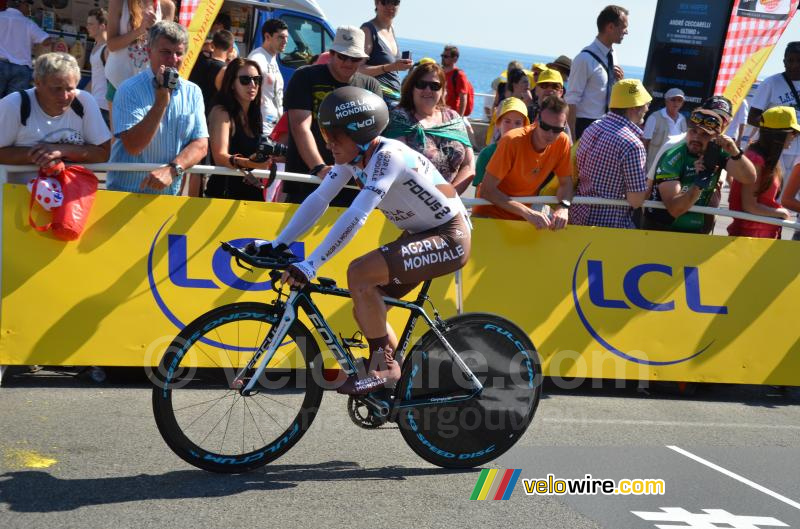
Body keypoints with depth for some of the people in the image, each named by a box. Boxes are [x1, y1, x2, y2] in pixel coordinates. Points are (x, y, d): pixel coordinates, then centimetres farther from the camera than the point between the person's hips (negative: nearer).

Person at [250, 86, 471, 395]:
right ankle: (402, 377, 20)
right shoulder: (354, 156, -3)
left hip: (449, 238, -9)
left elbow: (356, 217, -36)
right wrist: (277, 245, -13)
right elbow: (318, 200, -5)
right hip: (418, 235, 9)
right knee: (366, 307, 3)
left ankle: (383, 364, -10)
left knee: (359, 274, -23)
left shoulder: (388, 156, -28)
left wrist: (311, 265, -39)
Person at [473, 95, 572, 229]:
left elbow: (566, 183, 2)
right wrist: (528, 212, -33)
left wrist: (563, 207, -20)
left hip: (525, 216, 5)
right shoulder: (512, 141, -22)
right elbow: (487, 190, -24)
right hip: (491, 213, -5)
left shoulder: (562, 141, -10)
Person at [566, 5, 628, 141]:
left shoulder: (612, 57, 9)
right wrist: (573, 137, -20)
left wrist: (620, 81, 0)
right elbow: (571, 101, -17)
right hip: (586, 127, -8)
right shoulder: (585, 59, -15)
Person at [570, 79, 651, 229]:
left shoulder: (592, 127, 3)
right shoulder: (633, 145, -21)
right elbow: (636, 201, -19)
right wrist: (650, 184, 0)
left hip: (578, 216, 8)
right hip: (608, 224, -8)